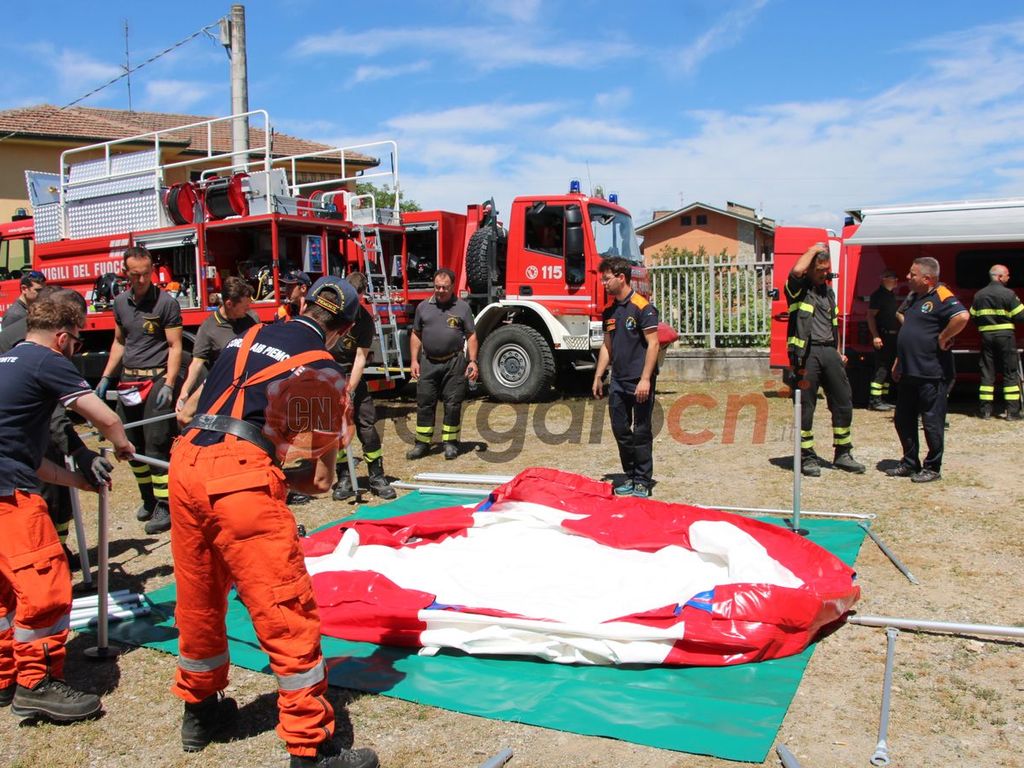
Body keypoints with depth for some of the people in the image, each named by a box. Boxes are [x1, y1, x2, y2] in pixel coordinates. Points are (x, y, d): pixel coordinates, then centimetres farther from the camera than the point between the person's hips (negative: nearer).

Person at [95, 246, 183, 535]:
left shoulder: (166, 303, -7)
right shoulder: (121, 302, 12)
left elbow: (175, 347, -8)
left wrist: (168, 384, -17)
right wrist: (106, 377, 15)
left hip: (157, 379, -6)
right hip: (128, 380, 6)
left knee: (156, 445, -9)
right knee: (131, 444, 10)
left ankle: (164, 506, -3)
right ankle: (148, 498, 24)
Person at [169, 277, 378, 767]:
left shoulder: (247, 337, 21)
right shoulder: (322, 370, 5)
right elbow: (321, 479, 5)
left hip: (185, 464, 7)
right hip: (243, 476, -7)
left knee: (198, 600, 23)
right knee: (287, 613, 1)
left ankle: (198, 711, 43)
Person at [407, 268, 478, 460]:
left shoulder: (462, 307, 3)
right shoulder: (423, 307, 10)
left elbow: (471, 336, 3)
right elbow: (416, 335, 13)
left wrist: (473, 361, -6)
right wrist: (414, 360, 5)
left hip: (454, 362, -2)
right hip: (428, 363, 2)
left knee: (452, 404, 2)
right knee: (424, 404, 4)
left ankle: (450, 443, 14)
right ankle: (422, 443, 13)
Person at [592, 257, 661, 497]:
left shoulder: (642, 307, -10)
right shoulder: (610, 311, 13)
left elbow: (653, 344, -14)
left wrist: (645, 379, -19)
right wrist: (598, 376, 14)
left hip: (639, 382, -7)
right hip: (618, 381, 7)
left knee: (641, 433, 0)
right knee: (620, 430, 11)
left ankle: (643, 481, 9)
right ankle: (630, 477, 23)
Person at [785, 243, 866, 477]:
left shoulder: (828, 291, 19)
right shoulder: (798, 289, -1)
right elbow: (797, 270, -24)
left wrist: (838, 352, 20)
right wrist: (813, 249, -8)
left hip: (829, 351, 6)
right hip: (806, 352, -6)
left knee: (843, 402, 6)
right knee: (805, 406, 0)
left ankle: (843, 454, 18)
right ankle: (807, 457, 10)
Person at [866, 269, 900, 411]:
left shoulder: (892, 295, 17)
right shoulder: (878, 294, -10)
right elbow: (870, 316, -16)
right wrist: (875, 336, -23)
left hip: (893, 337, 9)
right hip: (883, 337, -9)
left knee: (888, 369, 11)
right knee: (881, 368, -11)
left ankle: (883, 399, 17)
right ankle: (874, 401, -9)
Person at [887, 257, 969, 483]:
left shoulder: (941, 297, -14)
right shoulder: (913, 297, 14)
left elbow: (962, 316, -32)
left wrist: (942, 339, -21)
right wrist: (898, 362, 20)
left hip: (932, 373, -9)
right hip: (909, 372, 9)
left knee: (932, 423, 2)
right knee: (903, 420, 15)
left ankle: (932, 468, 13)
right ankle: (910, 463, 27)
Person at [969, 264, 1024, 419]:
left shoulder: (979, 295, 5)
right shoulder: (1009, 294, -9)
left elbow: (973, 318, 7)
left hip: (986, 336, 4)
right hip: (1005, 336, -4)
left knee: (987, 372, 9)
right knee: (1011, 373, 3)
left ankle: (985, 410, 8)